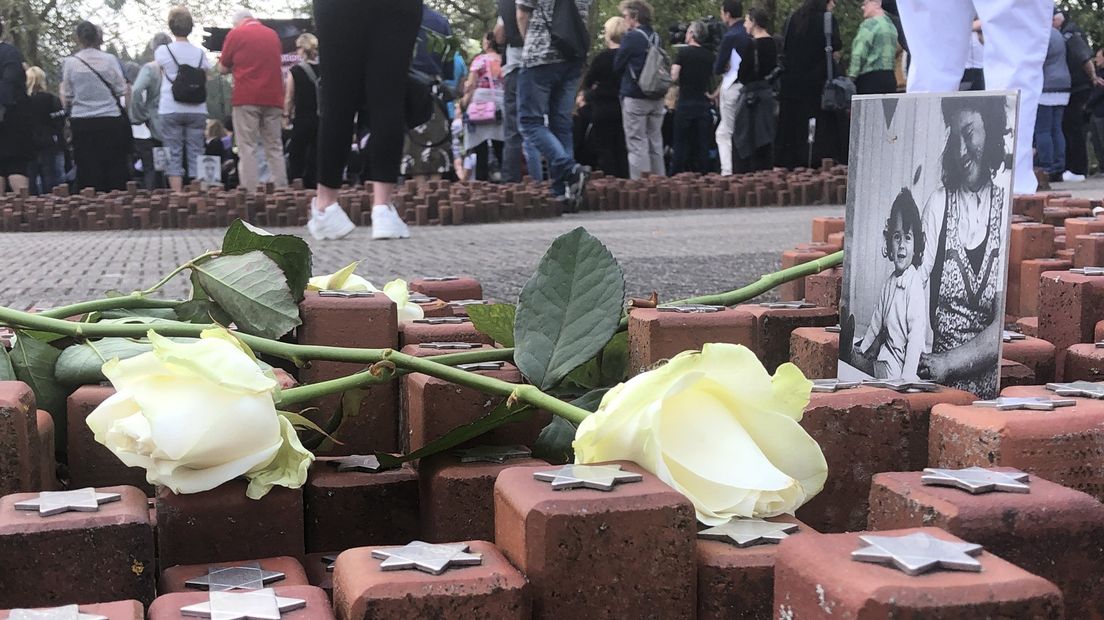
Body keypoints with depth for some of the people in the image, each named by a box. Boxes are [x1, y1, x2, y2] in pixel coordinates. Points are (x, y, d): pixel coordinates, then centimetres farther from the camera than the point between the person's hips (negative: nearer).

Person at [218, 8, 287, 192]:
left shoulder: (236, 34, 0)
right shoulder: (273, 34, 13)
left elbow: (222, 68, 4)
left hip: (247, 98, -4)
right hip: (273, 97, 4)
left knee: (247, 148, -3)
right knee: (275, 148, 8)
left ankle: (250, 192, -9)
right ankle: (281, 191, 3)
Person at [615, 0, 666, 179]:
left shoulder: (631, 37, -10)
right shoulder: (656, 37, 8)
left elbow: (617, 66, -6)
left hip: (635, 97, -6)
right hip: (656, 98, 6)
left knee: (637, 143, -4)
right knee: (655, 143, 11)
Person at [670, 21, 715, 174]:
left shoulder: (684, 52, -7)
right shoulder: (709, 55, 7)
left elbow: (674, 77, -12)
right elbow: (712, 79, 13)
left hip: (686, 103, -4)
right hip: (704, 104, 4)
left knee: (681, 144, 2)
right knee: (702, 145, 5)